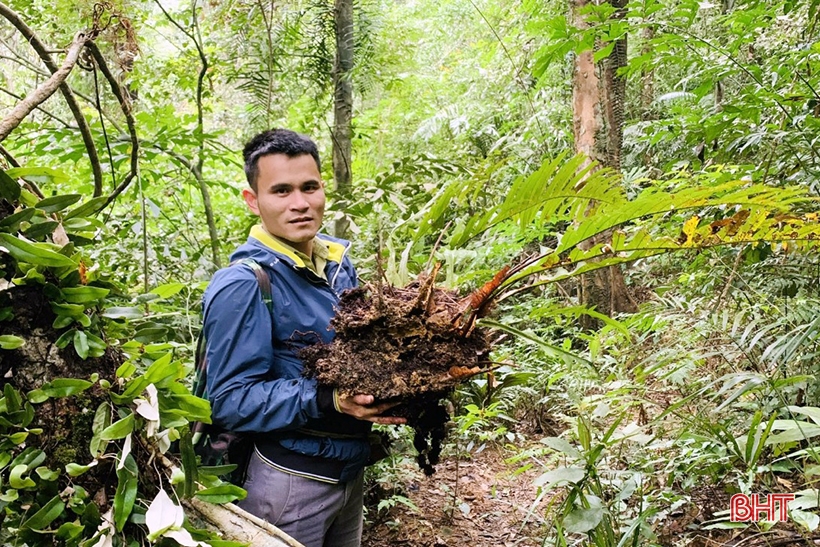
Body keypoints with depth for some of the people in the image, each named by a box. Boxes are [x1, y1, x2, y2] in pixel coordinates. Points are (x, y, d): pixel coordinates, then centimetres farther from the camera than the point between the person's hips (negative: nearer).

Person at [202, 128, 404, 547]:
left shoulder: (339, 263, 3)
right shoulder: (242, 285, -19)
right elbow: (230, 400, -21)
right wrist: (325, 400, -31)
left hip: (351, 468, 7)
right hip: (291, 479, -7)